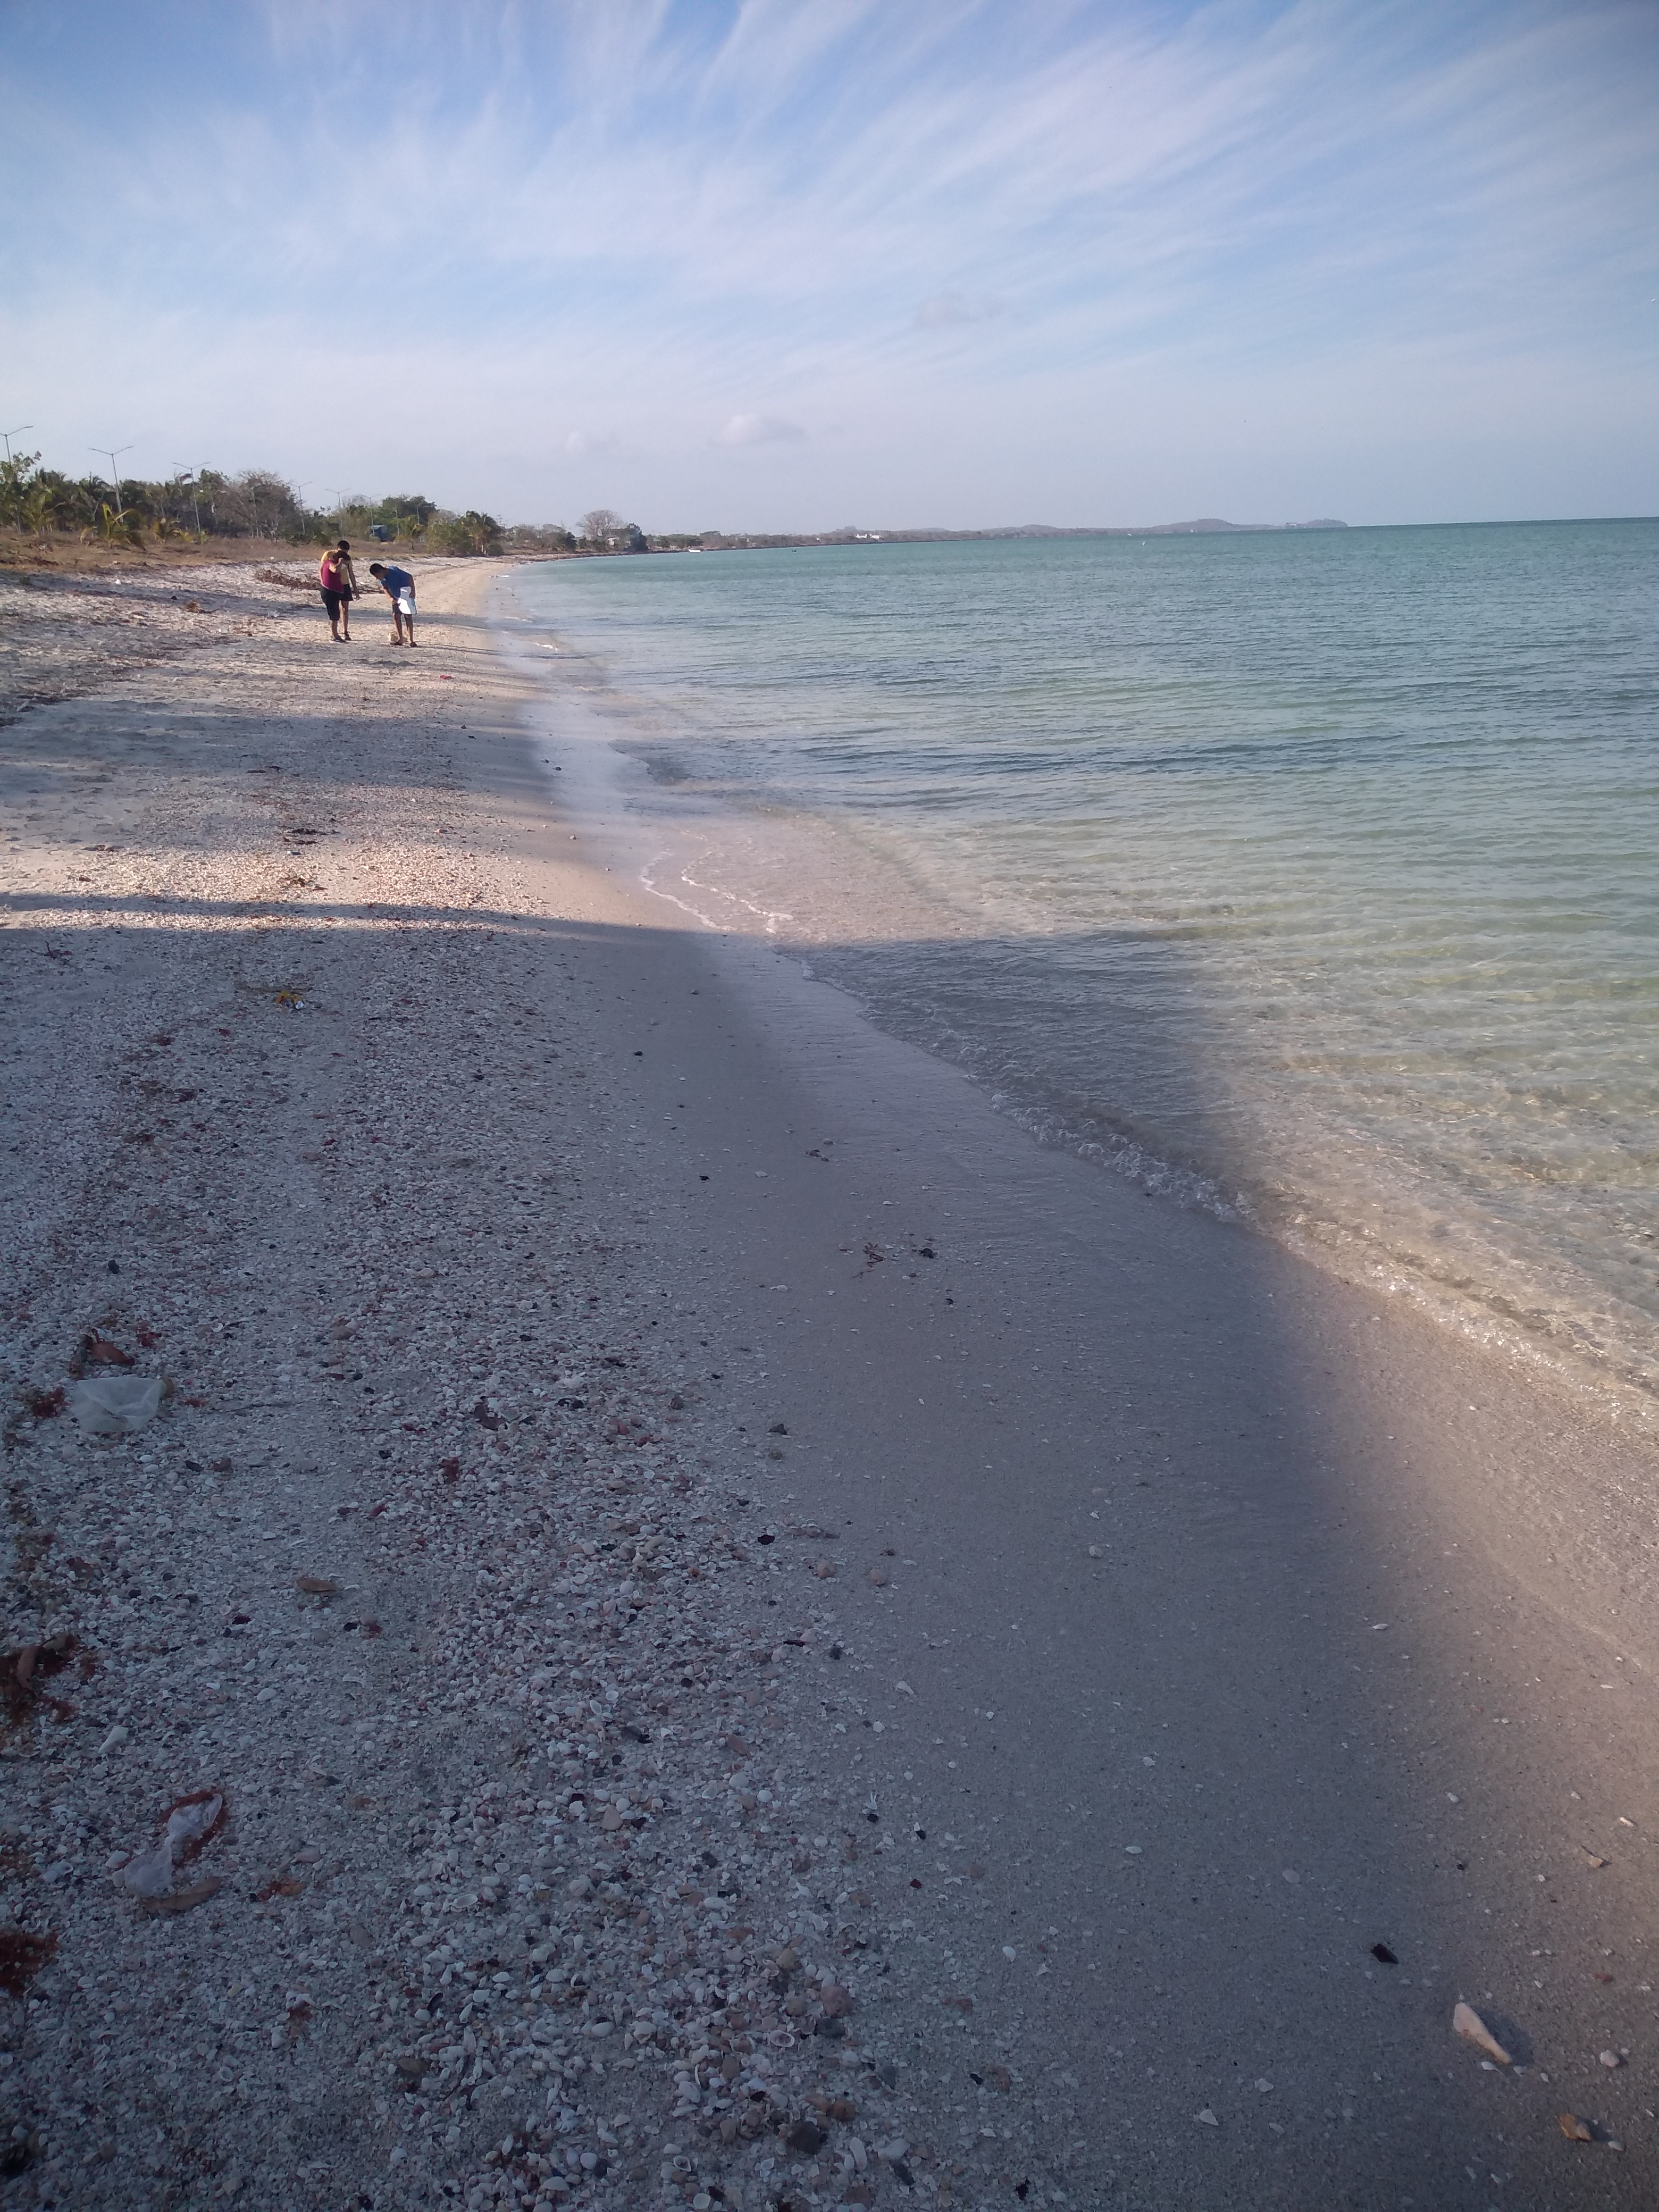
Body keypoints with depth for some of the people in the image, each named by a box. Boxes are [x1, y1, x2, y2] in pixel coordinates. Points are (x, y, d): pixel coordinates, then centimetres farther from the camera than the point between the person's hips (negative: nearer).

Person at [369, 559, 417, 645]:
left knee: (408, 616, -10)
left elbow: (410, 577, -17)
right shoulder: (382, 579, -6)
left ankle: (411, 640, -8)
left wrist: (413, 591, -17)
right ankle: (400, 639, 7)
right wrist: (391, 598, -8)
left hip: (406, 594, -7)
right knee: (396, 616, 1)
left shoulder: (394, 571, -25)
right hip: (396, 598, 7)